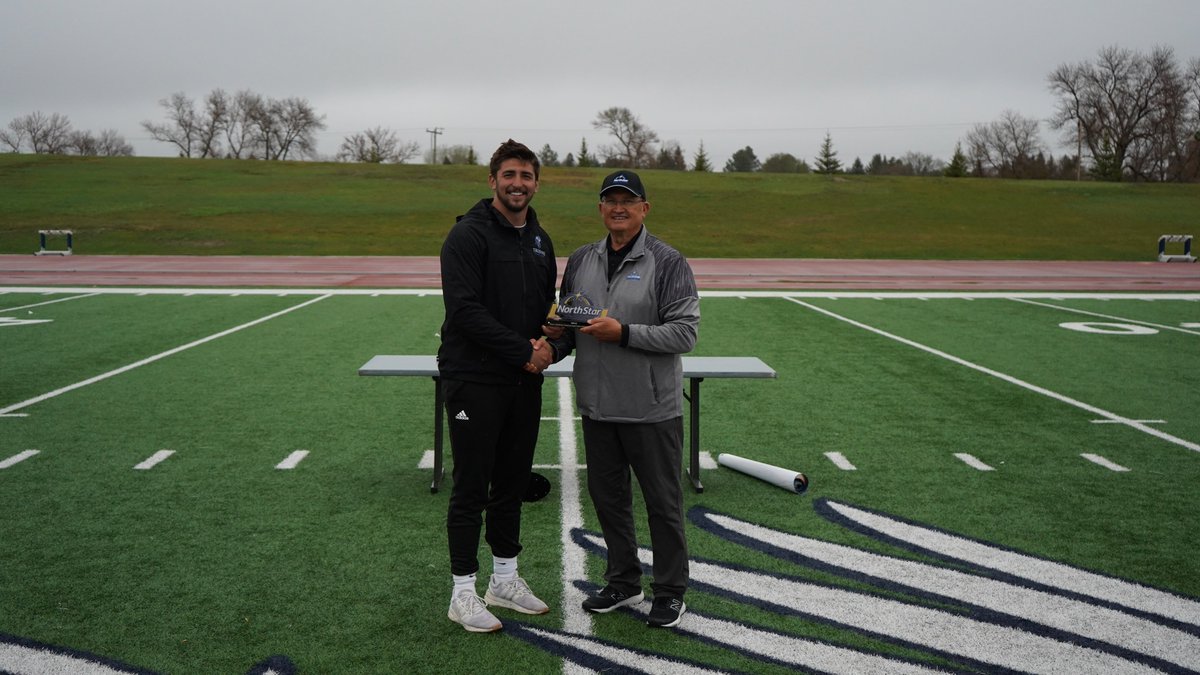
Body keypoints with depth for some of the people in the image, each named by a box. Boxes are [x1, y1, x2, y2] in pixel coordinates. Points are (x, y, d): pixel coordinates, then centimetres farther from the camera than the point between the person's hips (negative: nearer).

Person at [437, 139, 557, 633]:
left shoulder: (539, 240, 13)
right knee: (472, 488, 1)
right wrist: (523, 351, -18)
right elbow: (466, 308, -19)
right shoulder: (469, 234, -10)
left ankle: (505, 580, 29)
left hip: (524, 382, 7)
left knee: (513, 483, 15)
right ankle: (463, 592, 14)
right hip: (475, 381, -7)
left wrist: (547, 344, -2)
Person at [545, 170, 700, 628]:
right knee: (607, 496, 16)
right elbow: (568, 323, 15)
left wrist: (624, 333, -22)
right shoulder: (581, 260, 10)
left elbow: (685, 332, -14)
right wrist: (552, 347, -6)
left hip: (652, 409, -6)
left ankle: (671, 592, 22)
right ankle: (623, 582, 33)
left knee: (662, 502, 6)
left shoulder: (668, 263, -8)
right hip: (597, 406, 6)